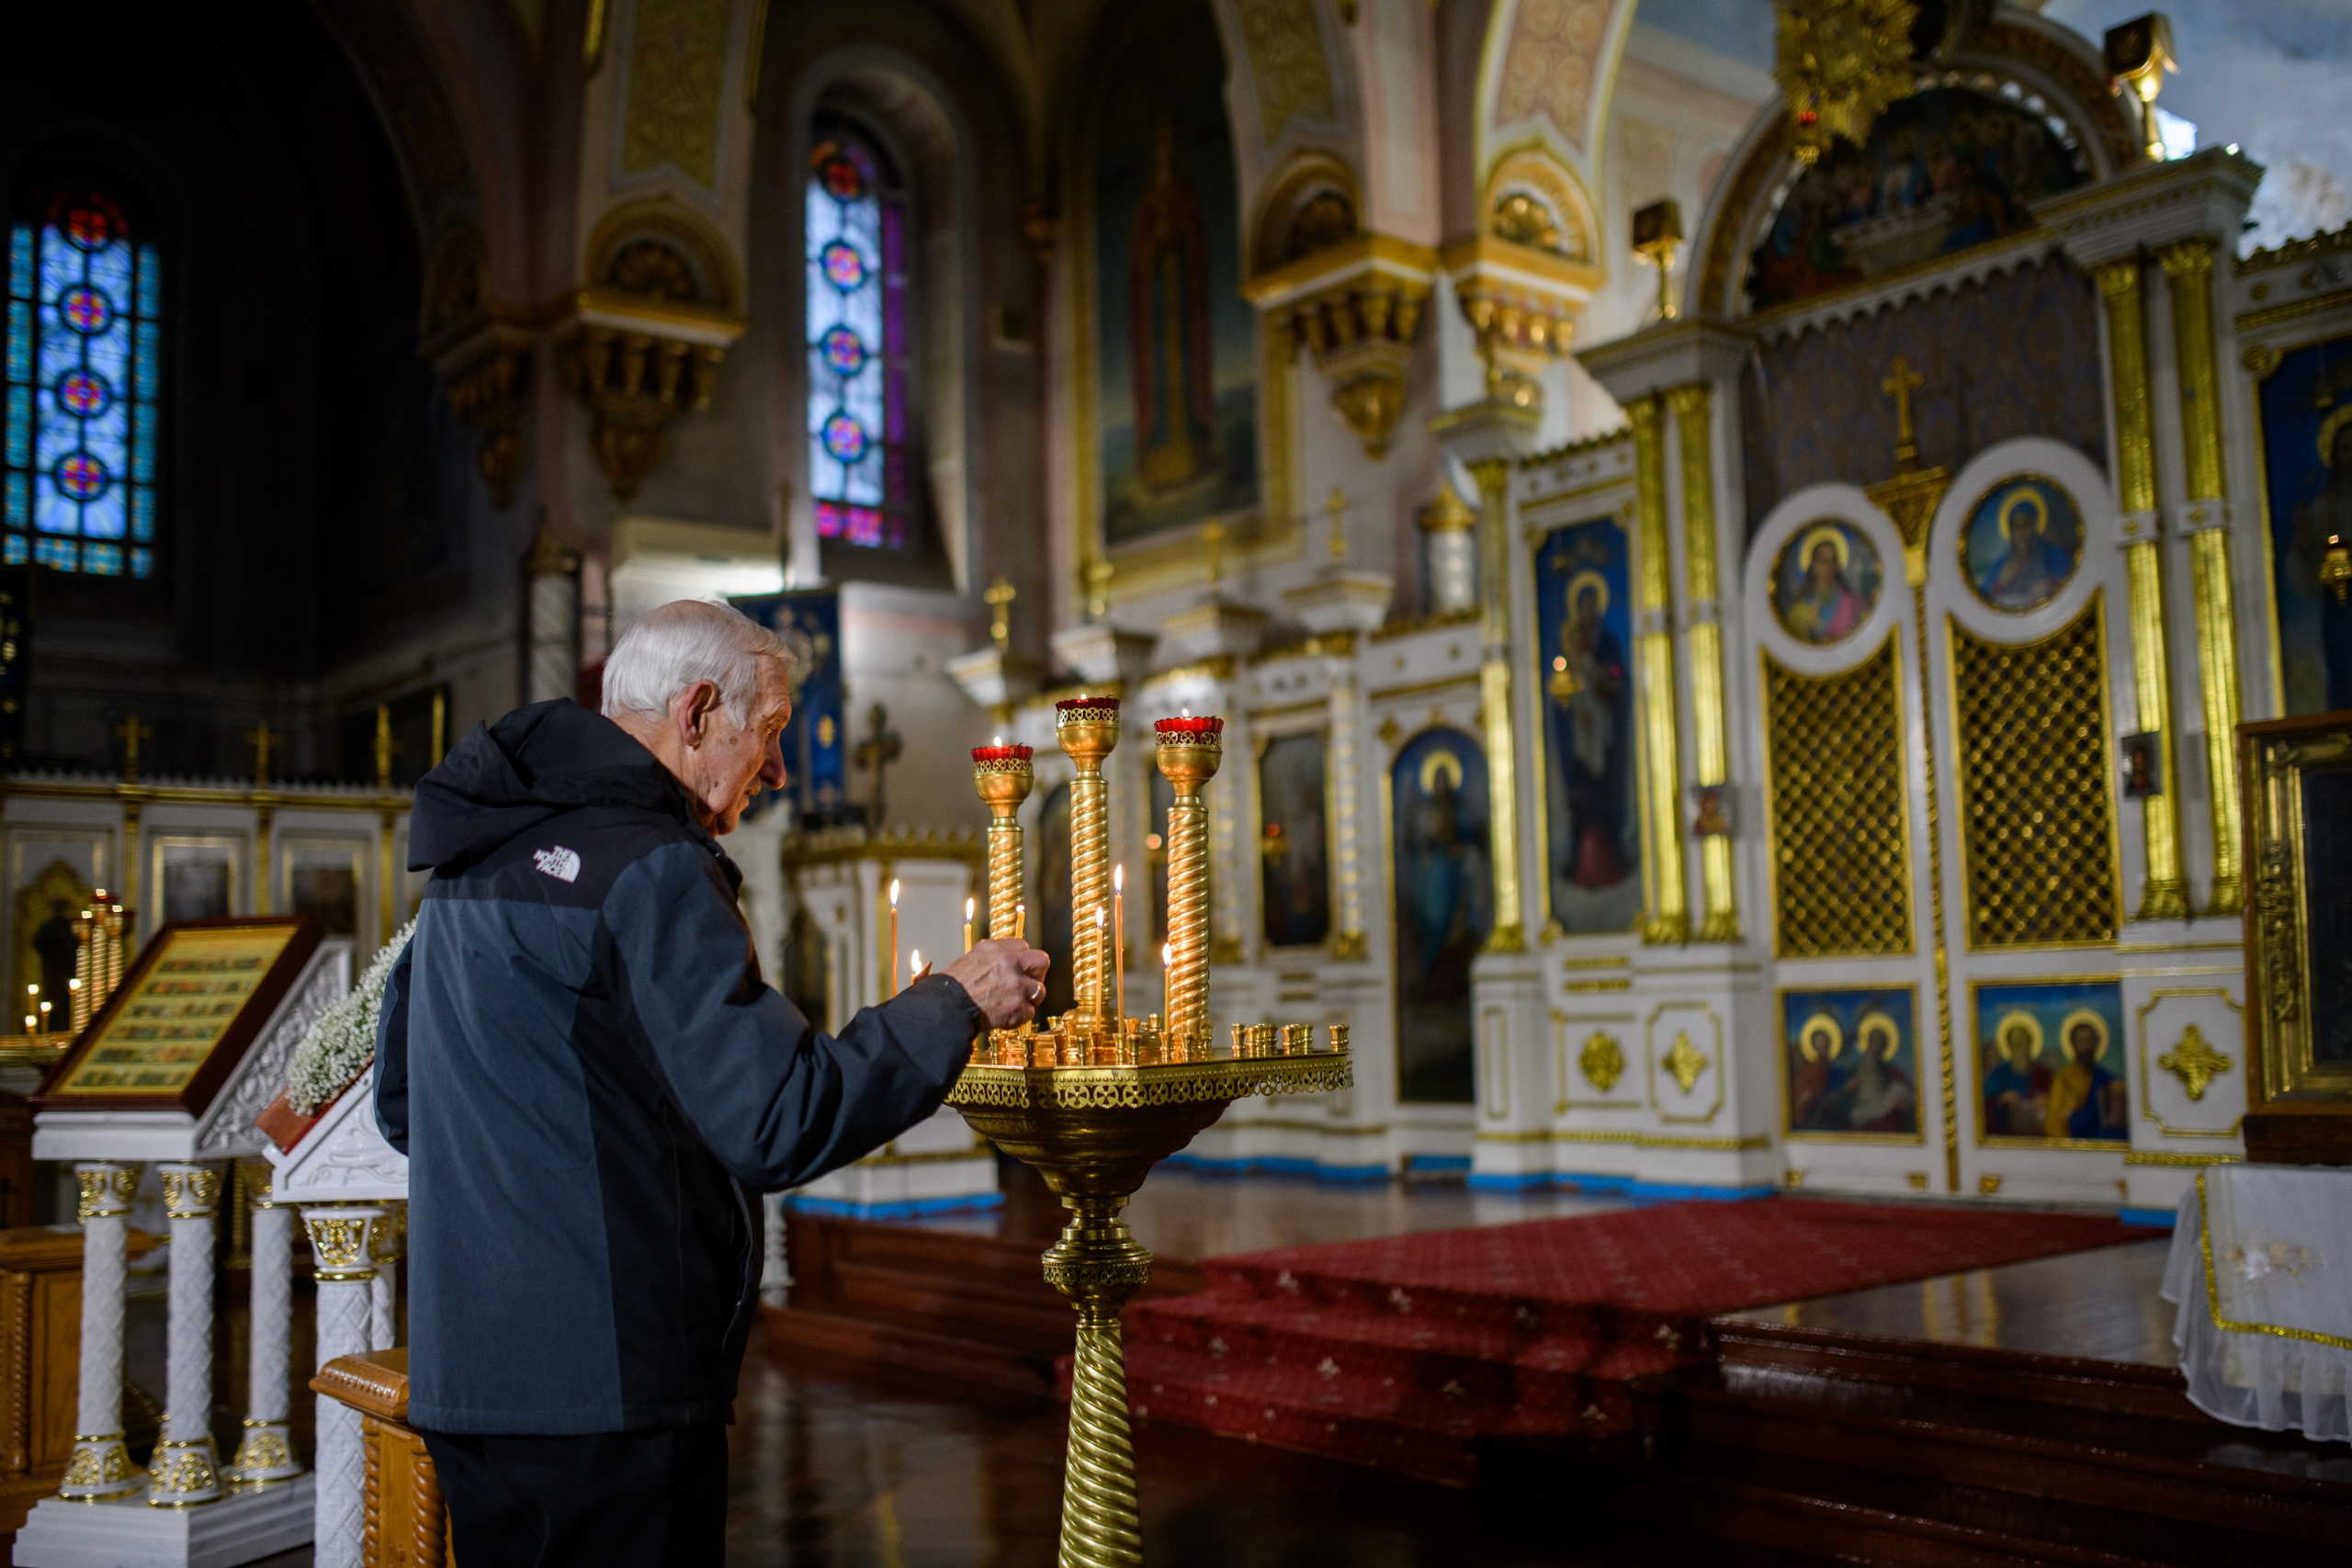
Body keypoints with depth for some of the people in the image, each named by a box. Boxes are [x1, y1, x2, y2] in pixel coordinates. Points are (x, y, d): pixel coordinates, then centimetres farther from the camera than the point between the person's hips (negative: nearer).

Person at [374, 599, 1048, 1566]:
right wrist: (955, 1004, -9)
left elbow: (403, 1107, 21)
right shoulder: (647, 867, -15)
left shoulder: (478, 854, 14)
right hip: (605, 1388, -9)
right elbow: (779, 1125, -20)